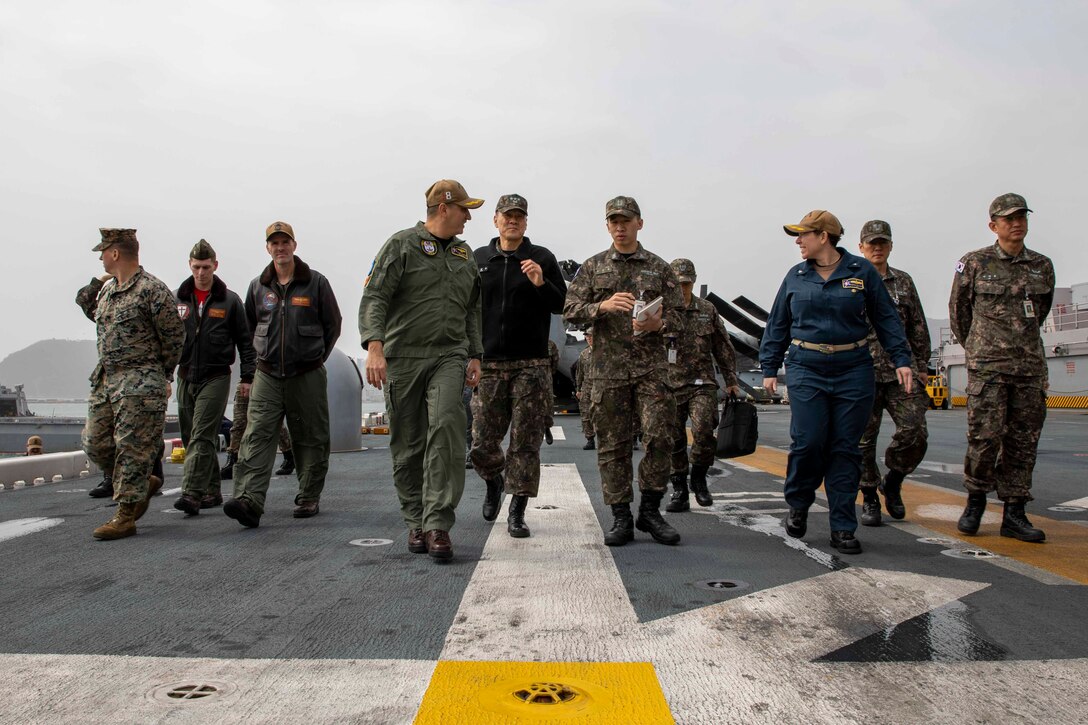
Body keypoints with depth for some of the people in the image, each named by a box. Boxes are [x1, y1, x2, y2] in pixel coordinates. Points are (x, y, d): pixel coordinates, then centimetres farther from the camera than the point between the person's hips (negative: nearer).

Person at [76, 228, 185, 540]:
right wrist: (87, 295, 17)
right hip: (104, 379, 9)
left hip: (141, 382, -9)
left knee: (132, 448, -5)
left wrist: (160, 373, 1)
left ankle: (126, 516, 2)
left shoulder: (152, 290, -11)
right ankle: (143, 484, 28)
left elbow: (174, 336, -8)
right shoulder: (106, 289, 15)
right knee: (95, 443, 10)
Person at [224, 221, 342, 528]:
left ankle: (309, 499, 17)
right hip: (267, 375, 2)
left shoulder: (316, 282, -1)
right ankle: (248, 500, -17)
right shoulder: (258, 286, 8)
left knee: (310, 439, 5)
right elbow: (250, 325, 23)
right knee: (257, 436, -10)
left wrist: (315, 356, 9)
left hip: (307, 376, -2)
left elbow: (333, 324, 7)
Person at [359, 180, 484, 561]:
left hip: (449, 356, 3)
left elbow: (472, 310, 24)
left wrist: (475, 355, 17)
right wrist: (374, 346, -21)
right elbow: (374, 297, -8)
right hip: (403, 357, -2)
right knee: (407, 445, 4)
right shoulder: (402, 244, 1)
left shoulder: (465, 254, 19)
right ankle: (416, 522, 20)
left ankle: (438, 524, -18)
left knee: (446, 426, -20)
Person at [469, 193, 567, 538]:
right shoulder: (478, 259, 12)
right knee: (482, 443, 3)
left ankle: (517, 512, 9)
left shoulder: (542, 258, 6)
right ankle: (494, 483, 35)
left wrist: (541, 284, -16)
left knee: (525, 442, -1)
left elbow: (562, 305, 3)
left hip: (532, 364, -2)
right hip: (489, 364, 2)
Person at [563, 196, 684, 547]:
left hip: (651, 366, 0)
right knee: (613, 445, 1)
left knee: (659, 437, -8)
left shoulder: (659, 268, 12)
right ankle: (621, 518, 10)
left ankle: (650, 511, 8)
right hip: (608, 368, 0)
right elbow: (570, 311, 3)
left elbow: (677, 315, 10)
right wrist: (602, 306, -15)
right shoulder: (592, 267, 11)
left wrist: (658, 324, -12)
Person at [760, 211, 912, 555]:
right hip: (806, 371, 1)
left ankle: (843, 528, 9)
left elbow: (886, 318, 6)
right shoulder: (796, 276, 8)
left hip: (853, 371, 0)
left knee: (846, 449, 2)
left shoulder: (862, 271, 3)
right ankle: (798, 505, 17)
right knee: (808, 442, -9)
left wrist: (901, 359, -2)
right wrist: (769, 368, 6)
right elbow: (777, 325, 12)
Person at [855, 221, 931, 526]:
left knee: (915, 432, -8)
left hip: (902, 371, 2)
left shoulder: (904, 281, 13)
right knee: (864, 439, 1)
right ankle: (869, 499, 15)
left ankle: (893, 481, 17)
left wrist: (922, 366, 9)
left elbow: (918, 328, 15)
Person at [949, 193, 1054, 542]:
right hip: (986, 366, -3)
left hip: (1030, 366, 4)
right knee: (985, 436, -8)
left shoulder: (1042, 266, 9)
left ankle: (1014, 514, 11)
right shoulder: (974, 263, -1)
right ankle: (975, 501, 13)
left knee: (1023, 441, 4)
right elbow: (958, 309, 10)